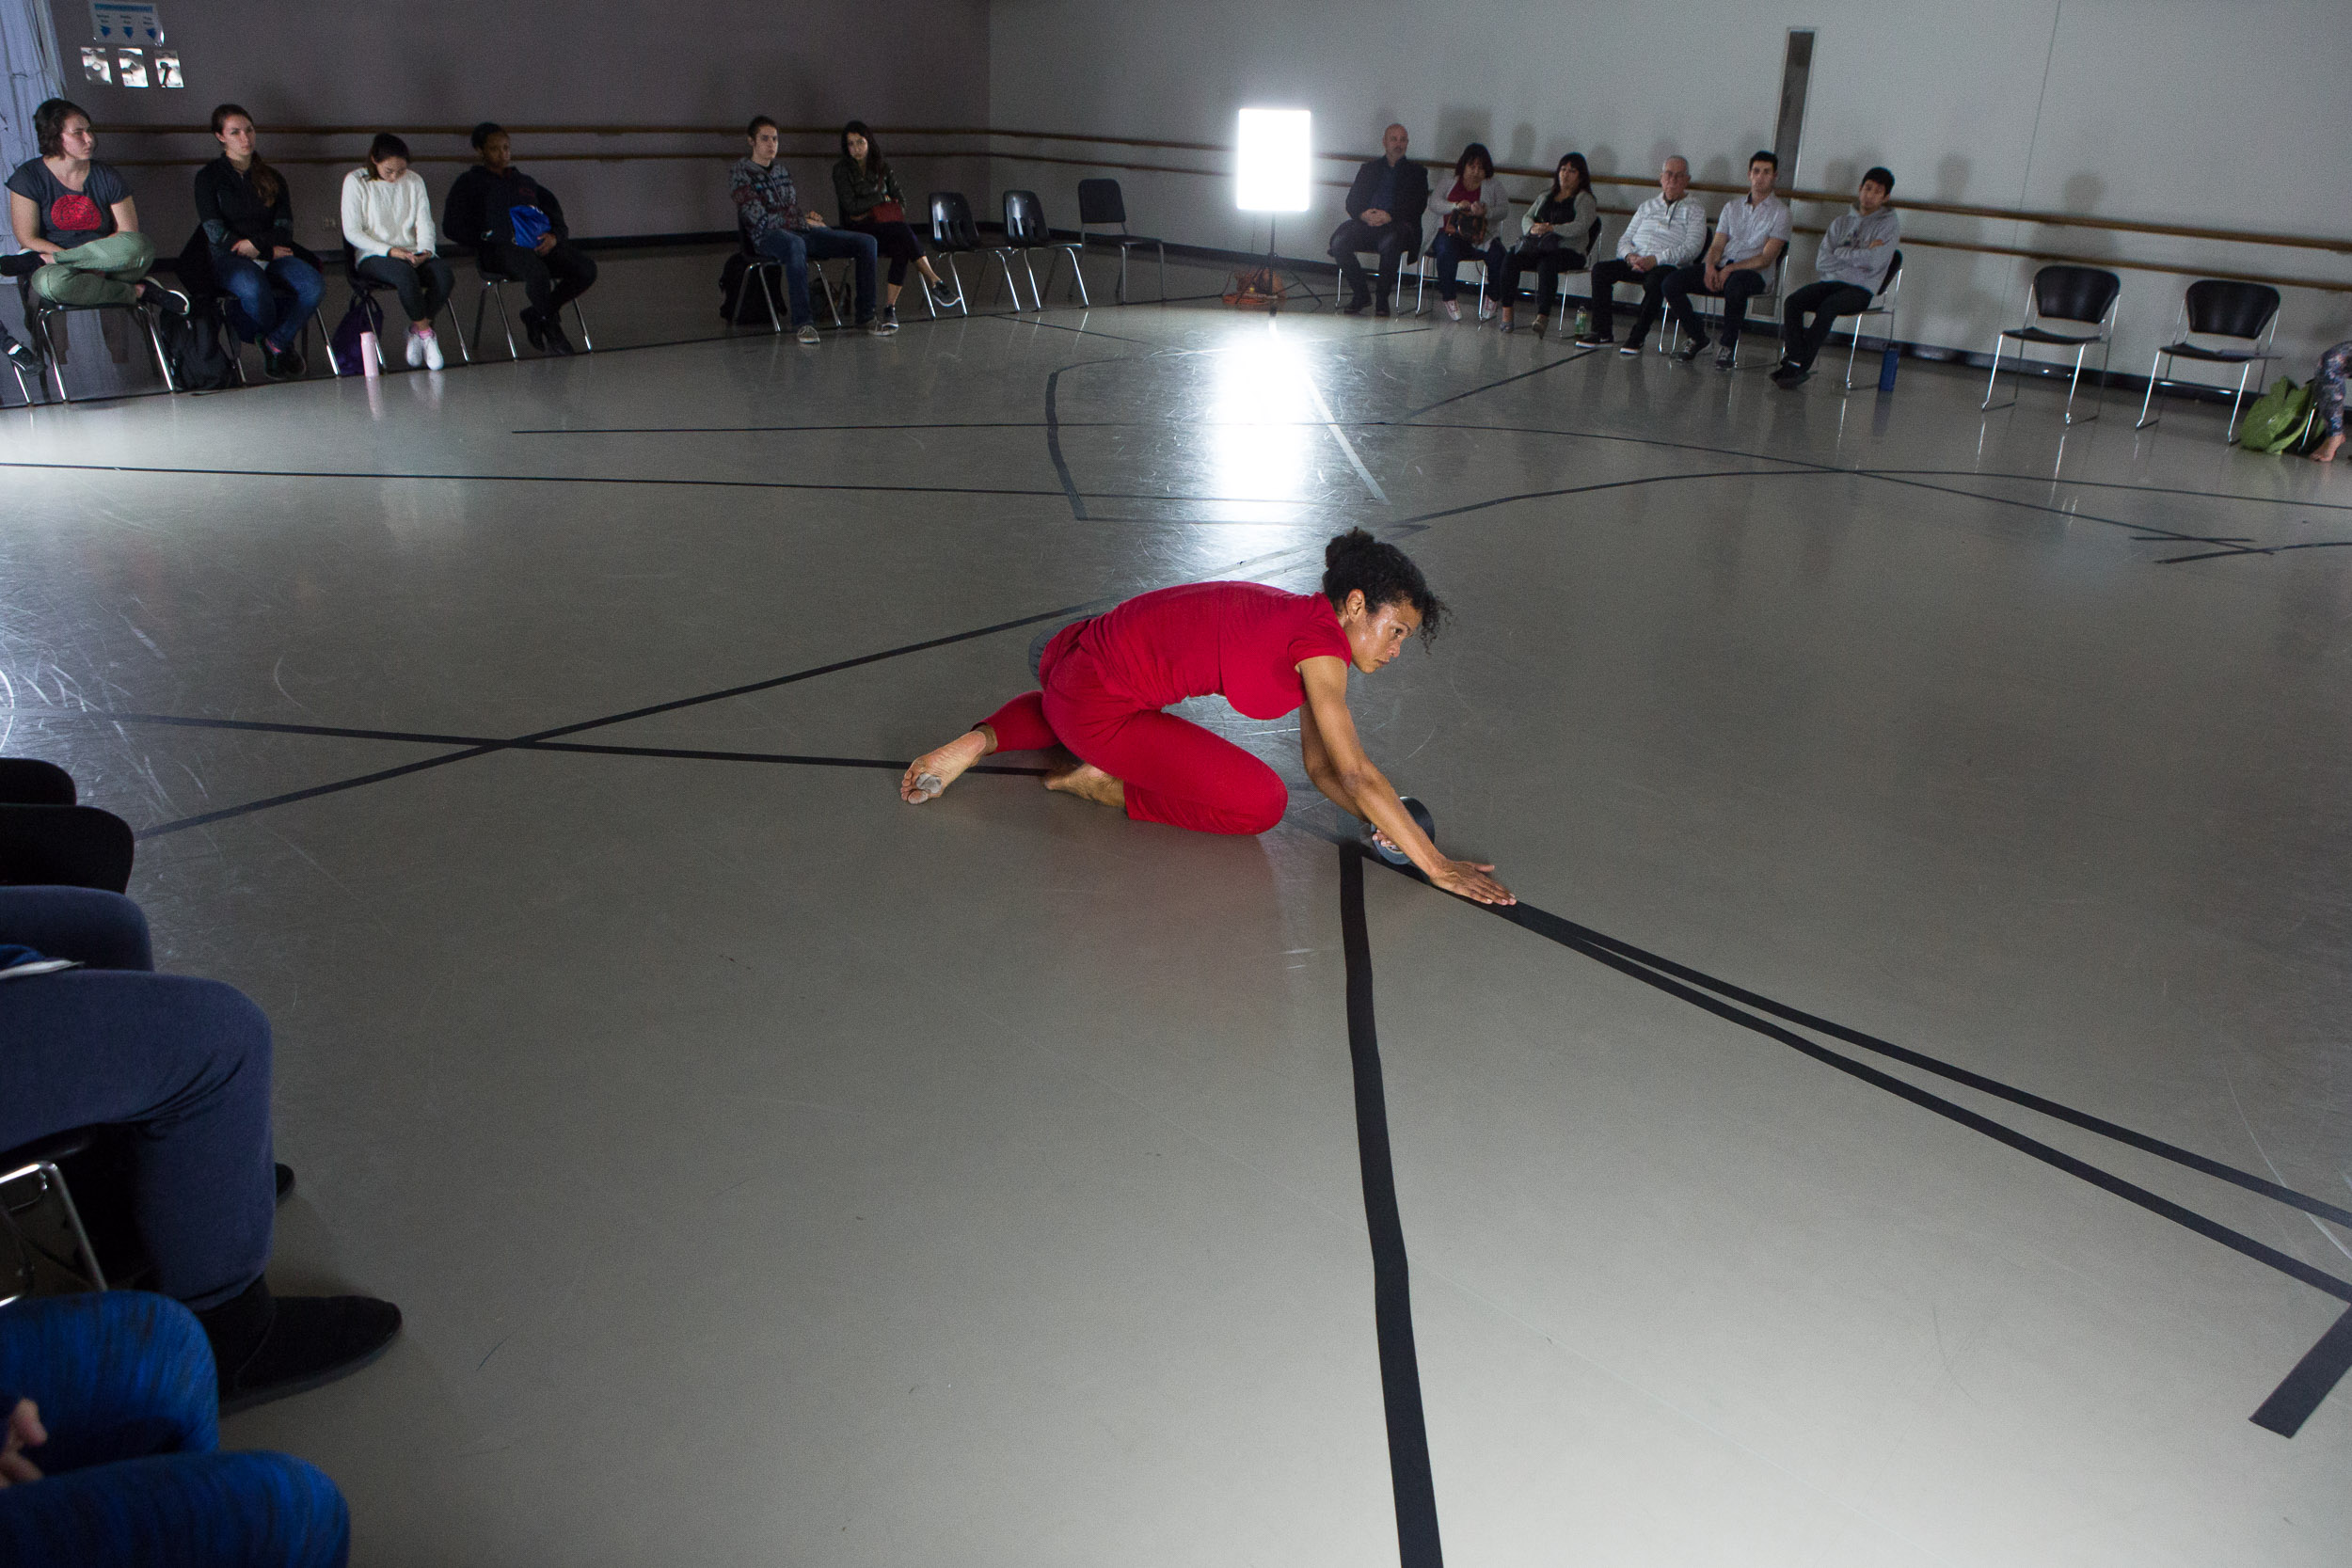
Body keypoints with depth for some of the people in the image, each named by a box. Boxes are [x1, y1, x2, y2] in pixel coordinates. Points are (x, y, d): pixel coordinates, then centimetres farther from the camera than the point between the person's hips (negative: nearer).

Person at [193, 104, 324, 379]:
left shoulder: (271, 178, 19)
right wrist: (269, 251, -9)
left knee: (314, 285, -31)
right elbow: (216, 234, -3)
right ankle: (286, 342, -7)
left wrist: (256, 243, -11)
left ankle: (276, 342, -9)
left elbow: (285, 228, 9)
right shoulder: (209, 177, 8)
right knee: (254, 287, -40)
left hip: (272, 256, 3)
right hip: (227, 259, -3)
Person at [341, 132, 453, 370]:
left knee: (444, 274, -30)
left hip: (412, 253, 4)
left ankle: (416, 330, -12)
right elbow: (352, 232, -5)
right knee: (405, 274, -39)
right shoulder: (356, 181, -1)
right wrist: (390, 251, -18)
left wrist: (426, 250, -13)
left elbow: (424, 221, 9)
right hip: (373, 257, -4)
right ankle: (426, 333, -21)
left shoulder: (414, 180, 11)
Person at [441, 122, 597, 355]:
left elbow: (558, 220, 27)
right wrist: (489, 240, -7)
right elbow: (452, 227, 8)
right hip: (501, 249, -5)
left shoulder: (525, 181, 32)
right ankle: (550, 328, -13)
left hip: (542, 245, 5)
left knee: (586, 270, -22)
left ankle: (536, 314, -4)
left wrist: (554, 236, 1)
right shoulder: (469, 183, 18)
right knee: (537, 272, -39)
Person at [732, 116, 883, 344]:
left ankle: (866, 315, -6)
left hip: (801, 231, 7)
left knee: (866, 242, -10)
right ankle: (803, 323, -42)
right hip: (768, 237, -7)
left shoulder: (781, 169, 20)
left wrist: (809, 215, 5)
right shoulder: (740, 173, -1)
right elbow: (760, 218, -10)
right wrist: (804, 221, -8)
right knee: (795, 244, -46)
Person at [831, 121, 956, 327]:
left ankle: (890, 308, -35)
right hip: (859, 230, -4)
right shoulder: (841, 170, 1)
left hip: (887, 227, 4)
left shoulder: (883, 169, 14)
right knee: (903, 231, -33)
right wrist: (882, 198, -1)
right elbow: (851, 206, -8)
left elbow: (901, 202, 12)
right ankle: (935, 282, -35)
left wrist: (872, 212, -5)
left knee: (901, 249, -33)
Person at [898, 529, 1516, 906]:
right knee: (1262, 803, -9)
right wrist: (1435, 864, -19)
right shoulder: (1321, 641, -17)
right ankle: (1101, 785, -2)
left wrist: (1383, 821, -4)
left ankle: (982, 740, 24)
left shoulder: (1308, 627, 11)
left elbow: (1321, 768, 11)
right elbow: (1356, 774, -21)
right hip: (1099, 706, -10)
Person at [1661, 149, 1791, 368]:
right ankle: (1698, 339, -2)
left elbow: (1766, 258, -7)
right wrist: (1710, 266, -11)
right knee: (1672, 283, -18)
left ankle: (1728, 345, -21)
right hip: (1721, 268, 5)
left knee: (1734, 286, -42)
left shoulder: (1780, 211, 2)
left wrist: (1731, 269, -17)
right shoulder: (1732, 206, 19)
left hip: (1753, 273, -5)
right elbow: (1717, 245, 12)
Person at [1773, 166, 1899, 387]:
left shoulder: (1890, 224, 5)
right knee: (1793, 301, -24)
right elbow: (1821, 263, 5)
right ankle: (1794, 359, -30)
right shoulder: (1841, 222, 18)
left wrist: (1841, 252, -1)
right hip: (1831, 282, 5)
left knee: (1828, 306, -35)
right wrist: (1857, 256, -3)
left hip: (1861, 289, -4)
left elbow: (1873, 261, -12)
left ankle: (1801, 366, -33)